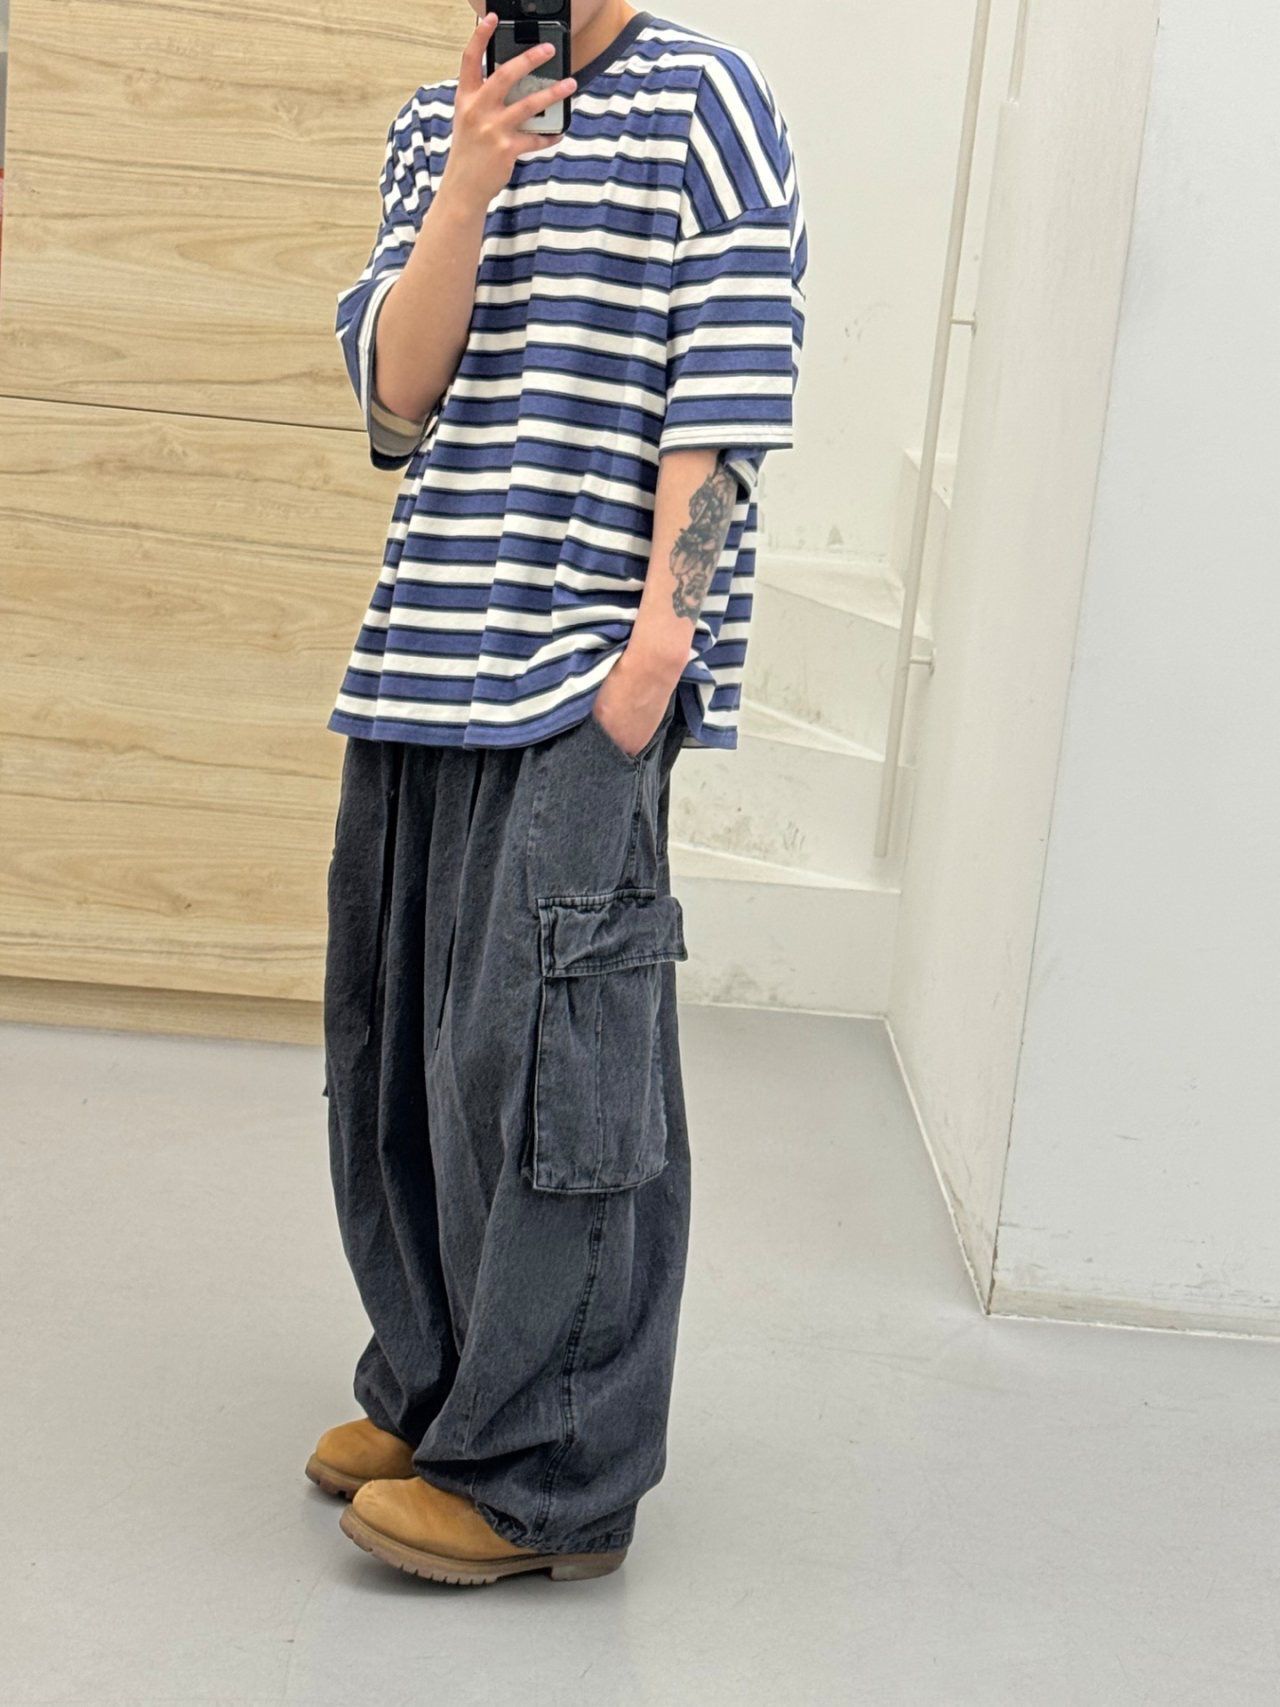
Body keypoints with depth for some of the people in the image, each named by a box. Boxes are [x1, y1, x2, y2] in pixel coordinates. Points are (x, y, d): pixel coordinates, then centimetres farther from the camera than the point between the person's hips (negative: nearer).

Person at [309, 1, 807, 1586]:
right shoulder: (434, 128, 16)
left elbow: (729, 389, -8)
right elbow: (397, 395, 5)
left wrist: (660, 633, -15)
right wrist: (470, 181, -8)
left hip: (591, 671, -6)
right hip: (423, 663, 6)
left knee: (546, 1055, -6)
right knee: (397, 1039, 10)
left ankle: (550, 1473, 3)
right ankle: (434, 1388, 26)